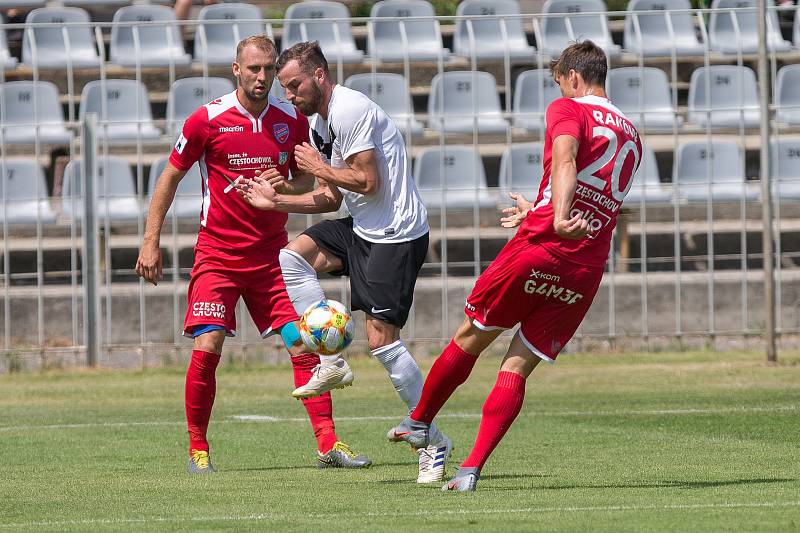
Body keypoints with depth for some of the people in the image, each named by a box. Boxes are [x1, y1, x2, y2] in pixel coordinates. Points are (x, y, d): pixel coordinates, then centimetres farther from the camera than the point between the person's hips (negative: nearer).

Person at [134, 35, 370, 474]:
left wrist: (283, 188, -10)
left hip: (271, 252, 3)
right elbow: (171, 177, 2)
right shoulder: (208, 119, -8)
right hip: (217, 252, -3)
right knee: (206, 348, -12)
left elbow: (307, 182, 14)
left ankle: (328, 444, -1)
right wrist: (151, 241, -1)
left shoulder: (292, 120, 2)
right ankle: (197, 449, 2)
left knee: (304, 343, -5)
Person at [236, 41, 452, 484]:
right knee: (291, 257, 6)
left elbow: (368, 182, -22)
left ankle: (433, 441, -2)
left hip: (396, 234, -10)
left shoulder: (350, 111, -17)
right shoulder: (319, 123, 15)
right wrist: (275, 201, 11)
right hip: (363, 228, 10)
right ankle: (331, 362, 4)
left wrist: (320, 168, -9)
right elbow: (331, 198, 19)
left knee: (380, 337, -11)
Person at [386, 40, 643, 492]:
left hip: (539, 251, -5)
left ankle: (419, 422, 33)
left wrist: (558, 221, -34)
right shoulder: (631, 137, 20)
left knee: (471, 338, 16)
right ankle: (472, 469, -3)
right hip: (588, 270, 5)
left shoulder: (568, 110, 0)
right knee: (517, 369, 7)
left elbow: (565, 160, -21)